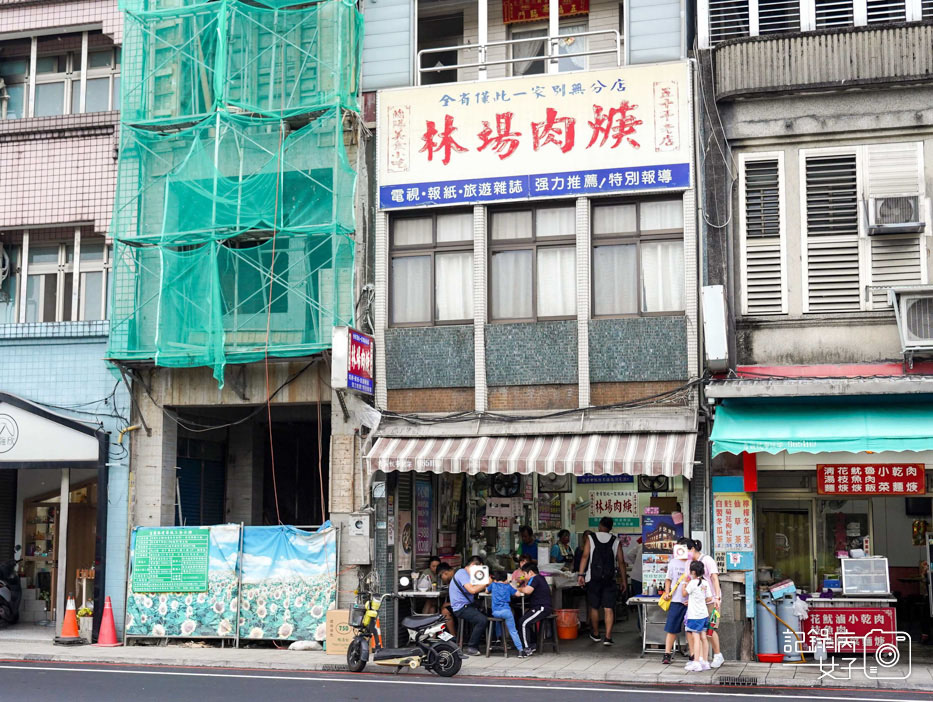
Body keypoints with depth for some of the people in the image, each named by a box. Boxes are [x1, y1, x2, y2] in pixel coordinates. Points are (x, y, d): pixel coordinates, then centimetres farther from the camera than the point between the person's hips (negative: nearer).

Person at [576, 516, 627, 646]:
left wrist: (581, 574, -9)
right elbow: (621, 562, 4)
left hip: (593, 578, 0)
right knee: (608, 608, 0)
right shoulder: (615, 541, 5)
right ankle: (608, 637, -9)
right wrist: (624, 580, 9)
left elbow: (585, 556, -8)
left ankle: (595, 634, 26)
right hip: (609, 579, 0)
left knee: (594, 607, 14)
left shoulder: (591, 539, 2)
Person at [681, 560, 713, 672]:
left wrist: (683, 586, 16)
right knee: (703, 638, 11)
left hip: (695, 615, -7)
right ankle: (704, 662, 15)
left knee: (696, 638, -7)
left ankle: (696, 663, -9)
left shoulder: (693, 583, -14)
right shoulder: (705, 583, 7)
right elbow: (709, 598, 9)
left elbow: (684, 594, -2)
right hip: (704, 613, 7)